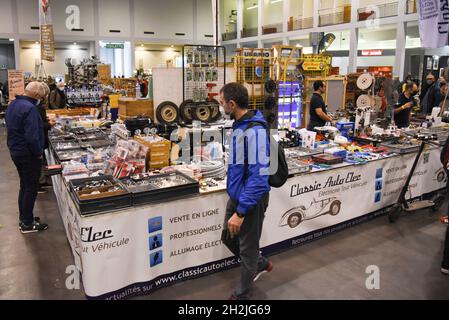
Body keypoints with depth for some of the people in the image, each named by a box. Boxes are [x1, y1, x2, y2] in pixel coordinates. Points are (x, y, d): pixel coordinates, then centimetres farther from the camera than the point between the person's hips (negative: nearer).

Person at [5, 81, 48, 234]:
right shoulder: (29, 108, -23)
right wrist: (39, 153, -15)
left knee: (24, 186, 20)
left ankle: (24, 218, 31)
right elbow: (32, 137, -29)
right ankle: (27, 224, 12)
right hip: (28, 155, -10)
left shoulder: (13, 104, 9)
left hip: (15, 151, 10)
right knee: (31, 188, 2)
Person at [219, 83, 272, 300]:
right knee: (229, 238, 23)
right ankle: (261, 264, 47)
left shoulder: (254, 131, -27)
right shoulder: (239, 125, 4)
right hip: (237, 196, 9)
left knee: (247, 248, 10)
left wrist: (241, 212, -28)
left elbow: (259, 178, -30)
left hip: (251, 200, -9)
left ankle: (242, 295, 33)